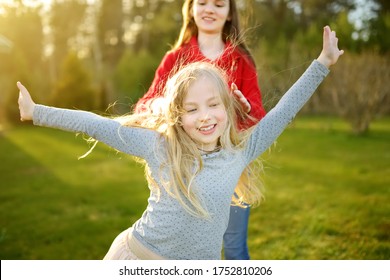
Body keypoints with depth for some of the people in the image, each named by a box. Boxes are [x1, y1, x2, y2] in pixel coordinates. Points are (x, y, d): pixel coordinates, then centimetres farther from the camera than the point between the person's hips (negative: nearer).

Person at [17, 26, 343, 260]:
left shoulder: (239, 152, -4)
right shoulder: (159, 147, -9)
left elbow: (283, 112, 0)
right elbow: (99, 125, -5)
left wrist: (322, 64, 1)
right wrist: (36, 112, 0)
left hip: (199, 269, 2)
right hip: (138, 256, -1)